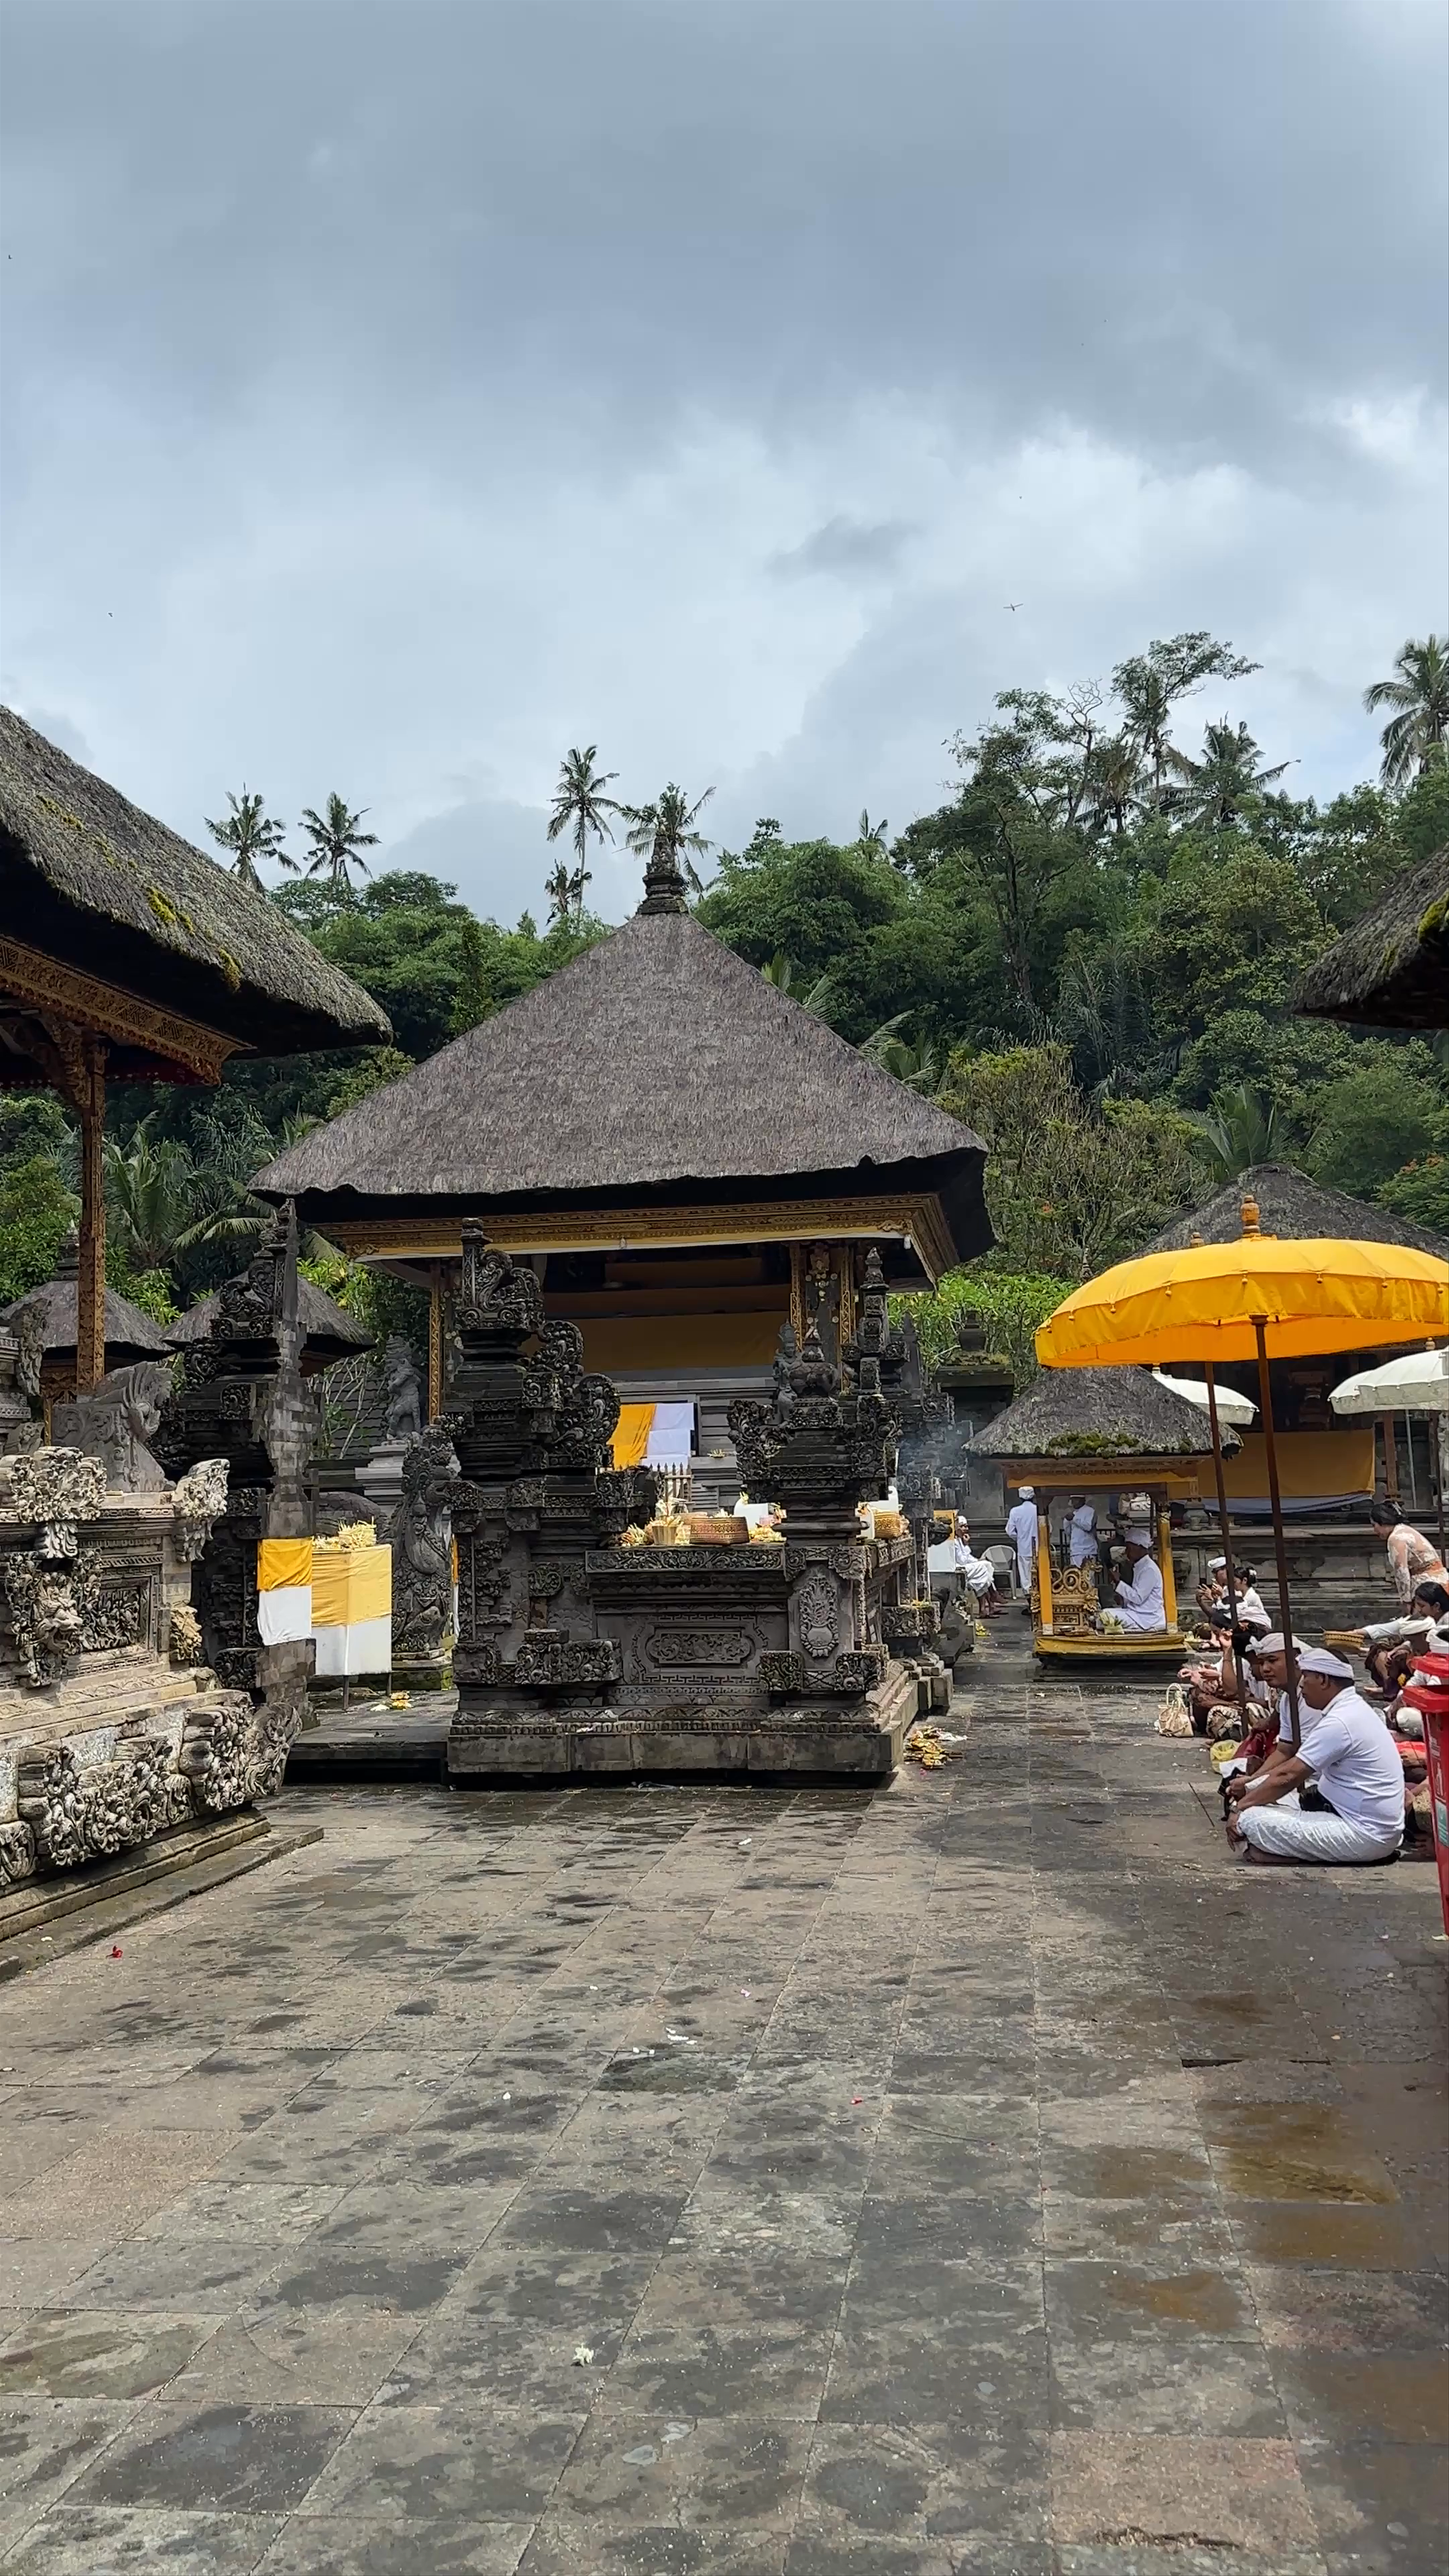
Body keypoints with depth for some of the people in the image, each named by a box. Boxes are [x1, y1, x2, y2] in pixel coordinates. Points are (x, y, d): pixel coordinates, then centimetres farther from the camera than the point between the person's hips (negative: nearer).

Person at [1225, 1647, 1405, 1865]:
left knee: (1252, 1820, -19)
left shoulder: (1339, 1722, -21)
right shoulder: (1352, 1708, 10)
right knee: (1263, 1794, 15)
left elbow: (1288, 1776, -16)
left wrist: (1240, 1807, -6)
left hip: (1365, 1833, -10)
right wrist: (1252, 1782, 14)